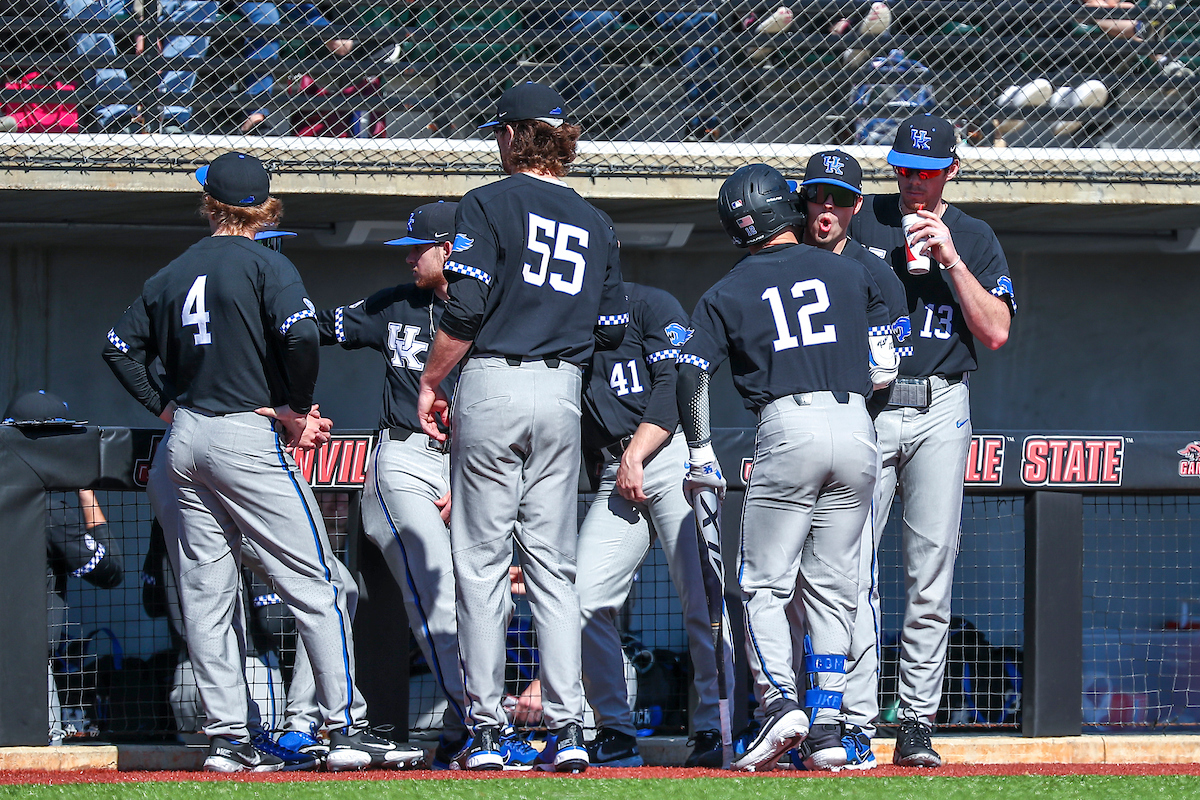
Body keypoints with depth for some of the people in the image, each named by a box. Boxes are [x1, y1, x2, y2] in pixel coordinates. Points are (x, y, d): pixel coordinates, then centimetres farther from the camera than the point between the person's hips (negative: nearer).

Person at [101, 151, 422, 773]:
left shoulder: (171, 276, 13)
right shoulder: (264, 265, -6)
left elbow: (120, 346, 14)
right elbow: (300, 335, -20)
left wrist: (166, 407, 14)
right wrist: (298, 410, -7)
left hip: (182, 439, 6)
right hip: (246, 437, -6)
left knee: (206, 596, 7)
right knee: (316, 586, -5)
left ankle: (227, 739, 3)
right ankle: (347, 728, -12)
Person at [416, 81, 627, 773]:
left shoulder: (490, 205, -3)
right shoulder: (596, 223, 13)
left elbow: (465, 310, -11)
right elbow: (613, 331, 11)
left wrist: (431, 382, -1)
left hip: (492, 386, -4)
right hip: (564, 393, 4)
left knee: (482, 561, -1)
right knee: (553, 565, 6)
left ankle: (487, 728, -3)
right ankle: (568, 728, -2)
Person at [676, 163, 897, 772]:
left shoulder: (728, 294, 8)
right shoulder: (850, 273, 14)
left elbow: (690, 374, -1)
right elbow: (885, 368, 13)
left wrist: (700, 456, 7)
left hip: (788, 427, -3)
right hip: (856, 429, 3)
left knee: (764, 583, 3)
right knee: (832, 589, 8)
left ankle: (779, 700, -17)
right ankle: (828, 729, 2)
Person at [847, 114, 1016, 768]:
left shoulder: (974, 238, 11)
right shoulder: (860, 220, 9)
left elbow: (996, 332, 0)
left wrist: (950, 260, -8)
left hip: (939, 411, 1)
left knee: (931, 570, -2)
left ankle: (917, 725, 2)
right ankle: (855, 720, -9)